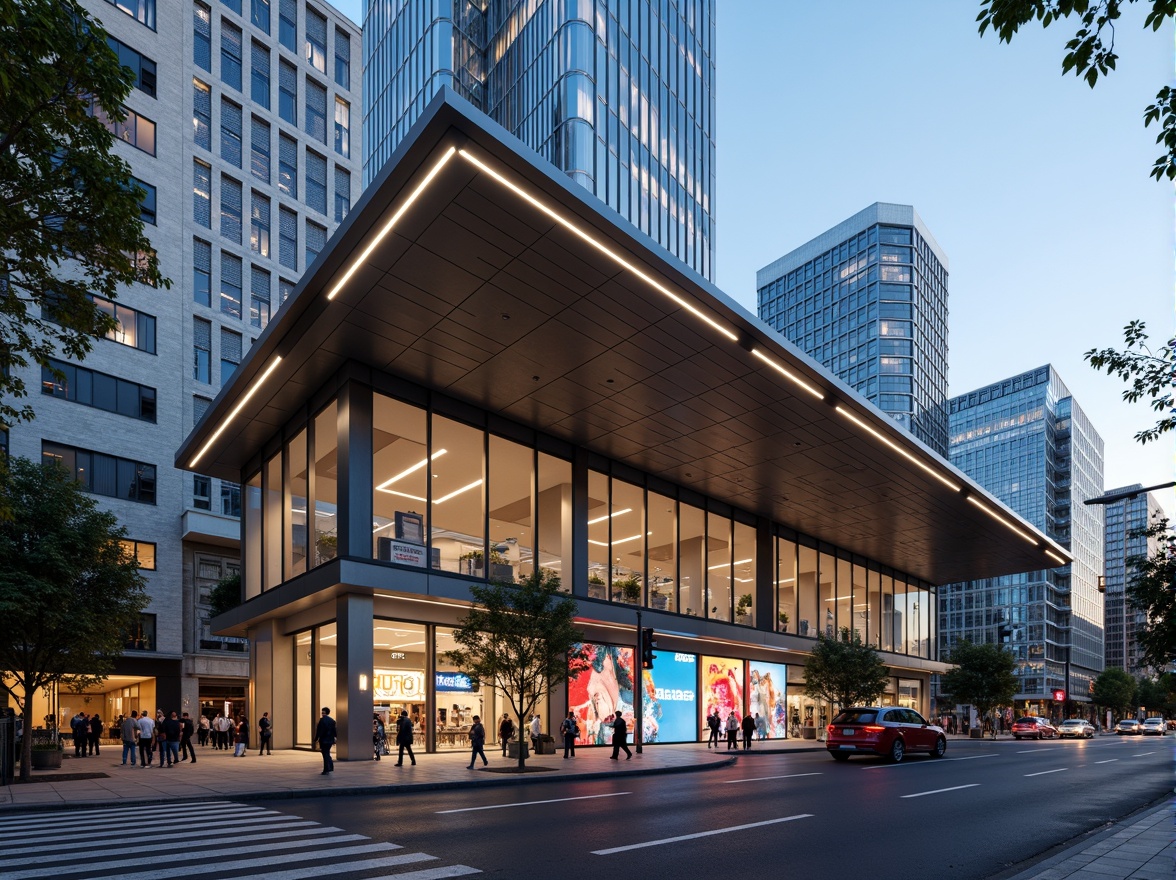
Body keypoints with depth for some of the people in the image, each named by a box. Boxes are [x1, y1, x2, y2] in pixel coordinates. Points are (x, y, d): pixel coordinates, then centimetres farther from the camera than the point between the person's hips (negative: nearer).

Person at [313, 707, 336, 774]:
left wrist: (315, 740, -12)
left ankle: (326, 770, 1)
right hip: (330, 740, 6)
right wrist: (334, 739, 18)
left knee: (325, 754, -1)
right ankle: (331, 767, 14)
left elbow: (319, 731, -16)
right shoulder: (332, 720, 8)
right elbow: (335, 731, 10)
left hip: (324, 740, -6)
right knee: (327, 754, 19)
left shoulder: (322, 720, -13)